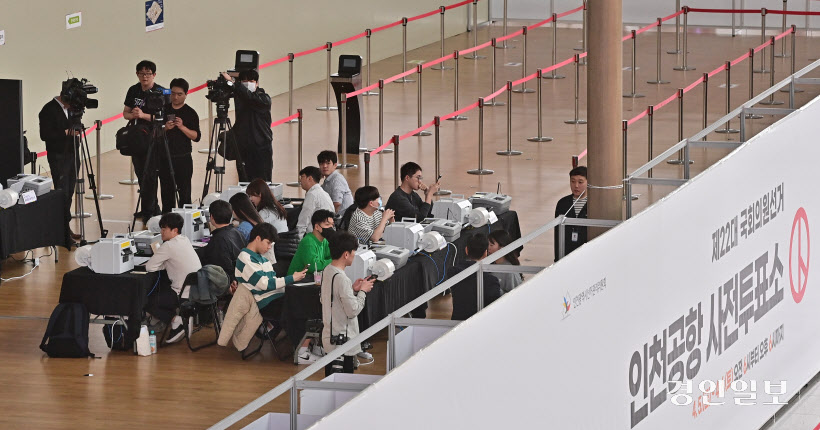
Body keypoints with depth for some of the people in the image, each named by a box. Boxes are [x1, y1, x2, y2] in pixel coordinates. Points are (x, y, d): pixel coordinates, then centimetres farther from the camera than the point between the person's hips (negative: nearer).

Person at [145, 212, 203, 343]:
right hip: (197, 291, 9)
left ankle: (176, 321, -9)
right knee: (159, 288, 28)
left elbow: (150, 267, -14)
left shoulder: (169, 246, -19)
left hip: (185, 296, -9)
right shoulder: (185, 240, 9)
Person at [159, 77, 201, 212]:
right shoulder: (163, 110, 9)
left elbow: (196, 136, -6)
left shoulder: (190, 113, 2)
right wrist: (165, 128, -12)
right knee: (167, 193, 6)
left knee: (185, 194, -5)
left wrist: (182, 127, -19)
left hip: (183, 159, -3)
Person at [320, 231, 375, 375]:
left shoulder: (327, 271, 6)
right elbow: (353, 311, -20)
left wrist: (353, 289, 9)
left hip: (328, 336, 10)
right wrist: (362, 291, -7)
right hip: (342, 340, -10)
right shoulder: (341, 279, -22)